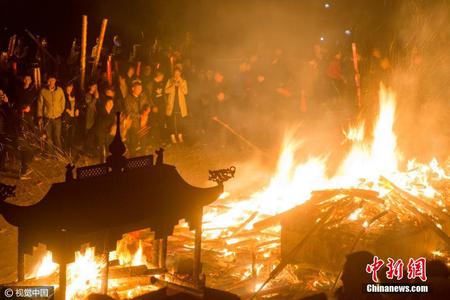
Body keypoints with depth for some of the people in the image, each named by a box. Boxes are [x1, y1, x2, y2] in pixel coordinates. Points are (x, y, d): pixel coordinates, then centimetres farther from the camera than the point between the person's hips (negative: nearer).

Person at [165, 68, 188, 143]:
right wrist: (173, 85, -14)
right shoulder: (170, 81, 8)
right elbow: (167, 91, -3)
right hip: (172, 103, 0)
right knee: (172, 120, -5)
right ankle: (172, 136, -1)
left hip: (180, 104, 0)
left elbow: (185, 92, -3)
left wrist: (180, 84, -13)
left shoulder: (183, 81, 8)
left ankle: (180, 136, 9)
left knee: (180, 120, 1)